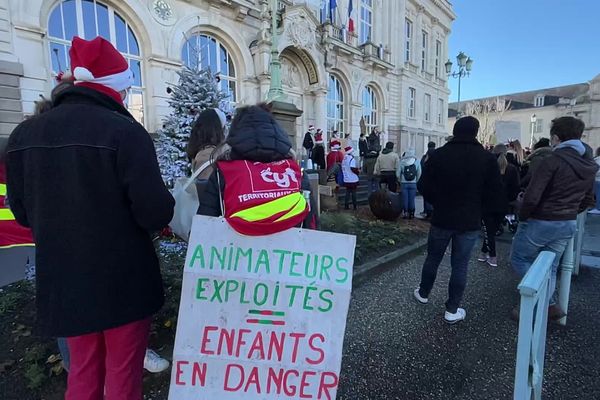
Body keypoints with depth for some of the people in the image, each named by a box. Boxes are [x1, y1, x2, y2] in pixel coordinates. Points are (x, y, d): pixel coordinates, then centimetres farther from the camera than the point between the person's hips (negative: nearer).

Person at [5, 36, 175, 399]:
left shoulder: (25, 134, 1)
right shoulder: (125, 131, -18)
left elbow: (22, 211, 9)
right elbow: (157, 212, -22)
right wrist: (166, 207, 0)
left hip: (63, 281, 6)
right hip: (124, 281, -5)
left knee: (84, 369, 27)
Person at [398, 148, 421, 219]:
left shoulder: (402, 162, -4)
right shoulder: (417, 161, -1)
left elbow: (398, 173, -4)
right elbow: (419, 173, 2)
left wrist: (400, 181, 11)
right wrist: (416, 181, 15)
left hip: (404, 183, -1)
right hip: (413, 184, 1)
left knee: (405, 199, 5)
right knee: (412, 199, 7)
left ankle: (405, 213, 7)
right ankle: (411, 214, 11)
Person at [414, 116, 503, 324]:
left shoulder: (438, 155, -8)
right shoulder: (487, 158, -6)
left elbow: (424, 186, -7)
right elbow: (495, 191, -2)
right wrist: (475, 205, 15)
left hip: (441, 218, 0)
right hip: (470, 221, 0)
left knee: (433, 258, 17)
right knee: (460, 265, 8)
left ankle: (423, 293, 35)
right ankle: (452, 310, 17)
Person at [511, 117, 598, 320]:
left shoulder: (552, 161, -19)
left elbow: (531, 197, -25)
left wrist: (522, 216, -9)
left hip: (541, 222, -7)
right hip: (569, 225, 7)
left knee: (519, 258, 11)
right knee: (550, 266, 17)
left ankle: (548, 302, 6)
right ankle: (547, 305, 22)